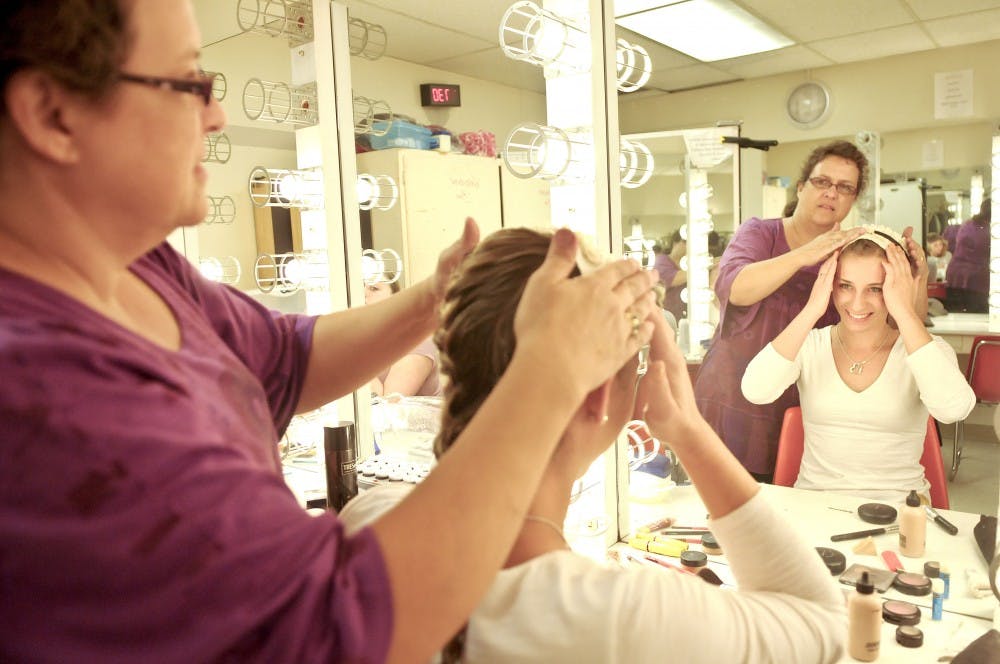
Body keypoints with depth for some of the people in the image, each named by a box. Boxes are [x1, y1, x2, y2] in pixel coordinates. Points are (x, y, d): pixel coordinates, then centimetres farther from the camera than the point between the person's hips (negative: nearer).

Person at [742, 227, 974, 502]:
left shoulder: (928, 349, 0)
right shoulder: (810, 345, 2)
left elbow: (953, 409, -23)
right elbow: (755, 392, -19)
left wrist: (904, 312, -18)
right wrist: (812, 310, -17)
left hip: (899, 508, 1)